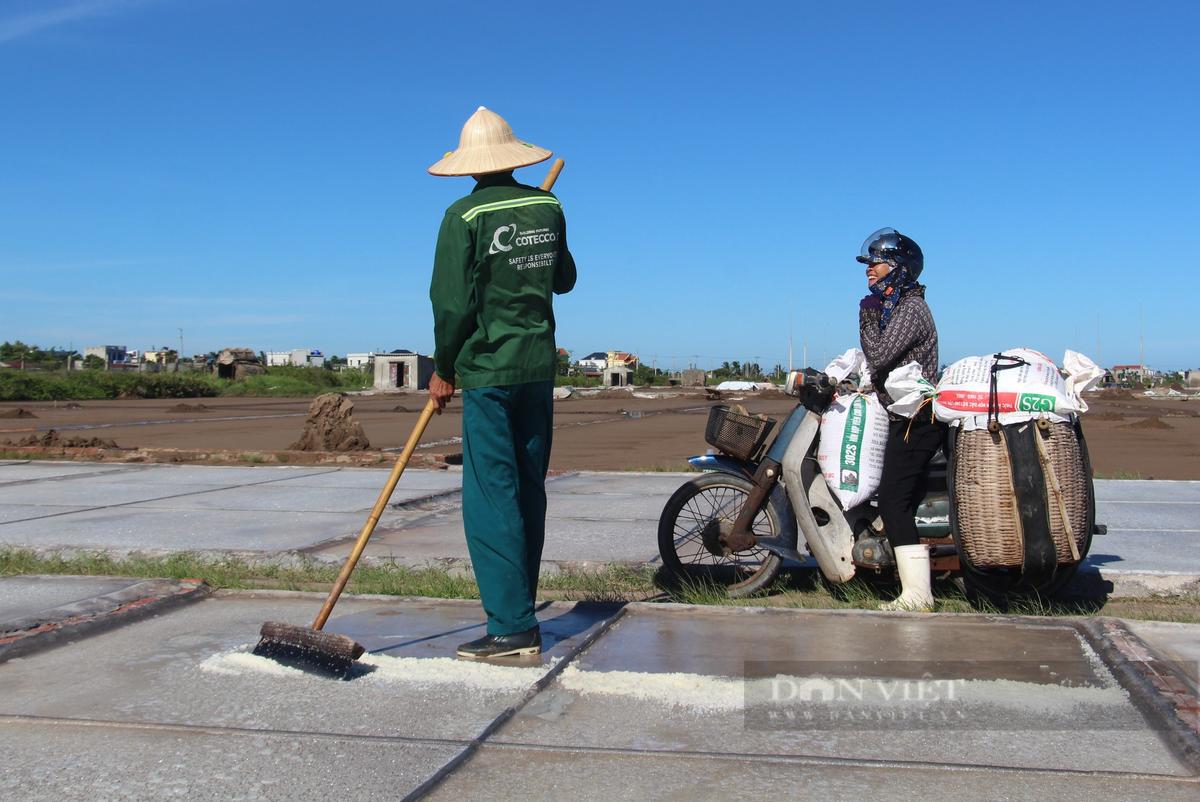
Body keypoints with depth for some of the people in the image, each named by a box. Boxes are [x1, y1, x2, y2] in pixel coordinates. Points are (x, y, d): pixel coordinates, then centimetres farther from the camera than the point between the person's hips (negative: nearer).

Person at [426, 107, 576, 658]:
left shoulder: (465, 216, -9)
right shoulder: (549, 207, 7)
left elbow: (453, 303, -10)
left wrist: (443, 370, 2)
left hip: (489, 370, -6)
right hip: (540, 365, 6)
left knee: (490, 497, -4)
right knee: (528, 491, 11)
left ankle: (513, 627, -5)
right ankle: (518, 611, 20)